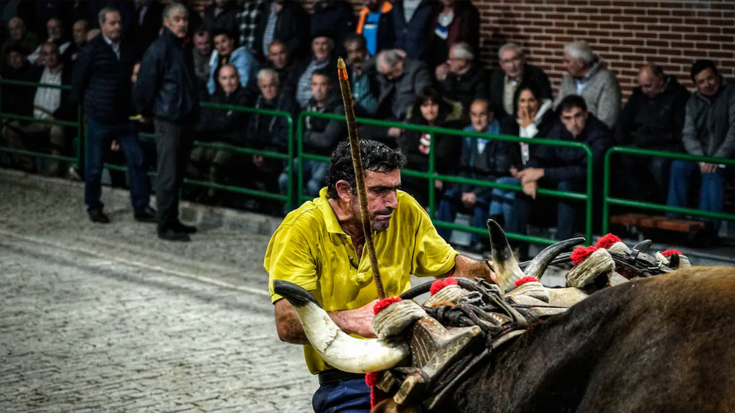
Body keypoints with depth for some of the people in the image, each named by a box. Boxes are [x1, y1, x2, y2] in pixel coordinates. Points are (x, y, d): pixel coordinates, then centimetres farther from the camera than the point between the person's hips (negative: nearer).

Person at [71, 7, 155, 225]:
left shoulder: (127, 49, 7)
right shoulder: (90, 50, -7)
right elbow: (78, 82, -2)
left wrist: (134, 107, 10)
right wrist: (86, 107, 1)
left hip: (124, 117, 4)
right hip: (99, 119, -4)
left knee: (136, 161, 0)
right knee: (95, 166, 7)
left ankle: (141, 208, 6)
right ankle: (93, 207, 22)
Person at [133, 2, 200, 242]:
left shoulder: (184, 49, 13)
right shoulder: (158, 50, -13)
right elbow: (144, 85, -11)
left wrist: (193, 110, 16)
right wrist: (146, 112, 1)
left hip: (186, 121, 8)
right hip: (168, 121, -8)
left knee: (178, 174, 14)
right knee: (168, 176, -4)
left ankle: (173, 221, 22)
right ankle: (165, 227, 0)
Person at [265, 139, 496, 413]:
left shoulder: (404, 211, 3)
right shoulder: (300, 232, -12)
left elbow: (452, 267, 17)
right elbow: (287, 325, -22)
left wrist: (490, 272, -5)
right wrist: (352, 320, -40)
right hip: (344, 381, -4)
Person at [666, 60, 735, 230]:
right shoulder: (694, 101, 10)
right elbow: (688, 135, 2)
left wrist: (718, 158, -27)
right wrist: (701, 158, -17)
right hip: (702, 153, 5)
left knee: (712, 173, -34)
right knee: (678, 166, -23)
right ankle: (674, 220, -21)